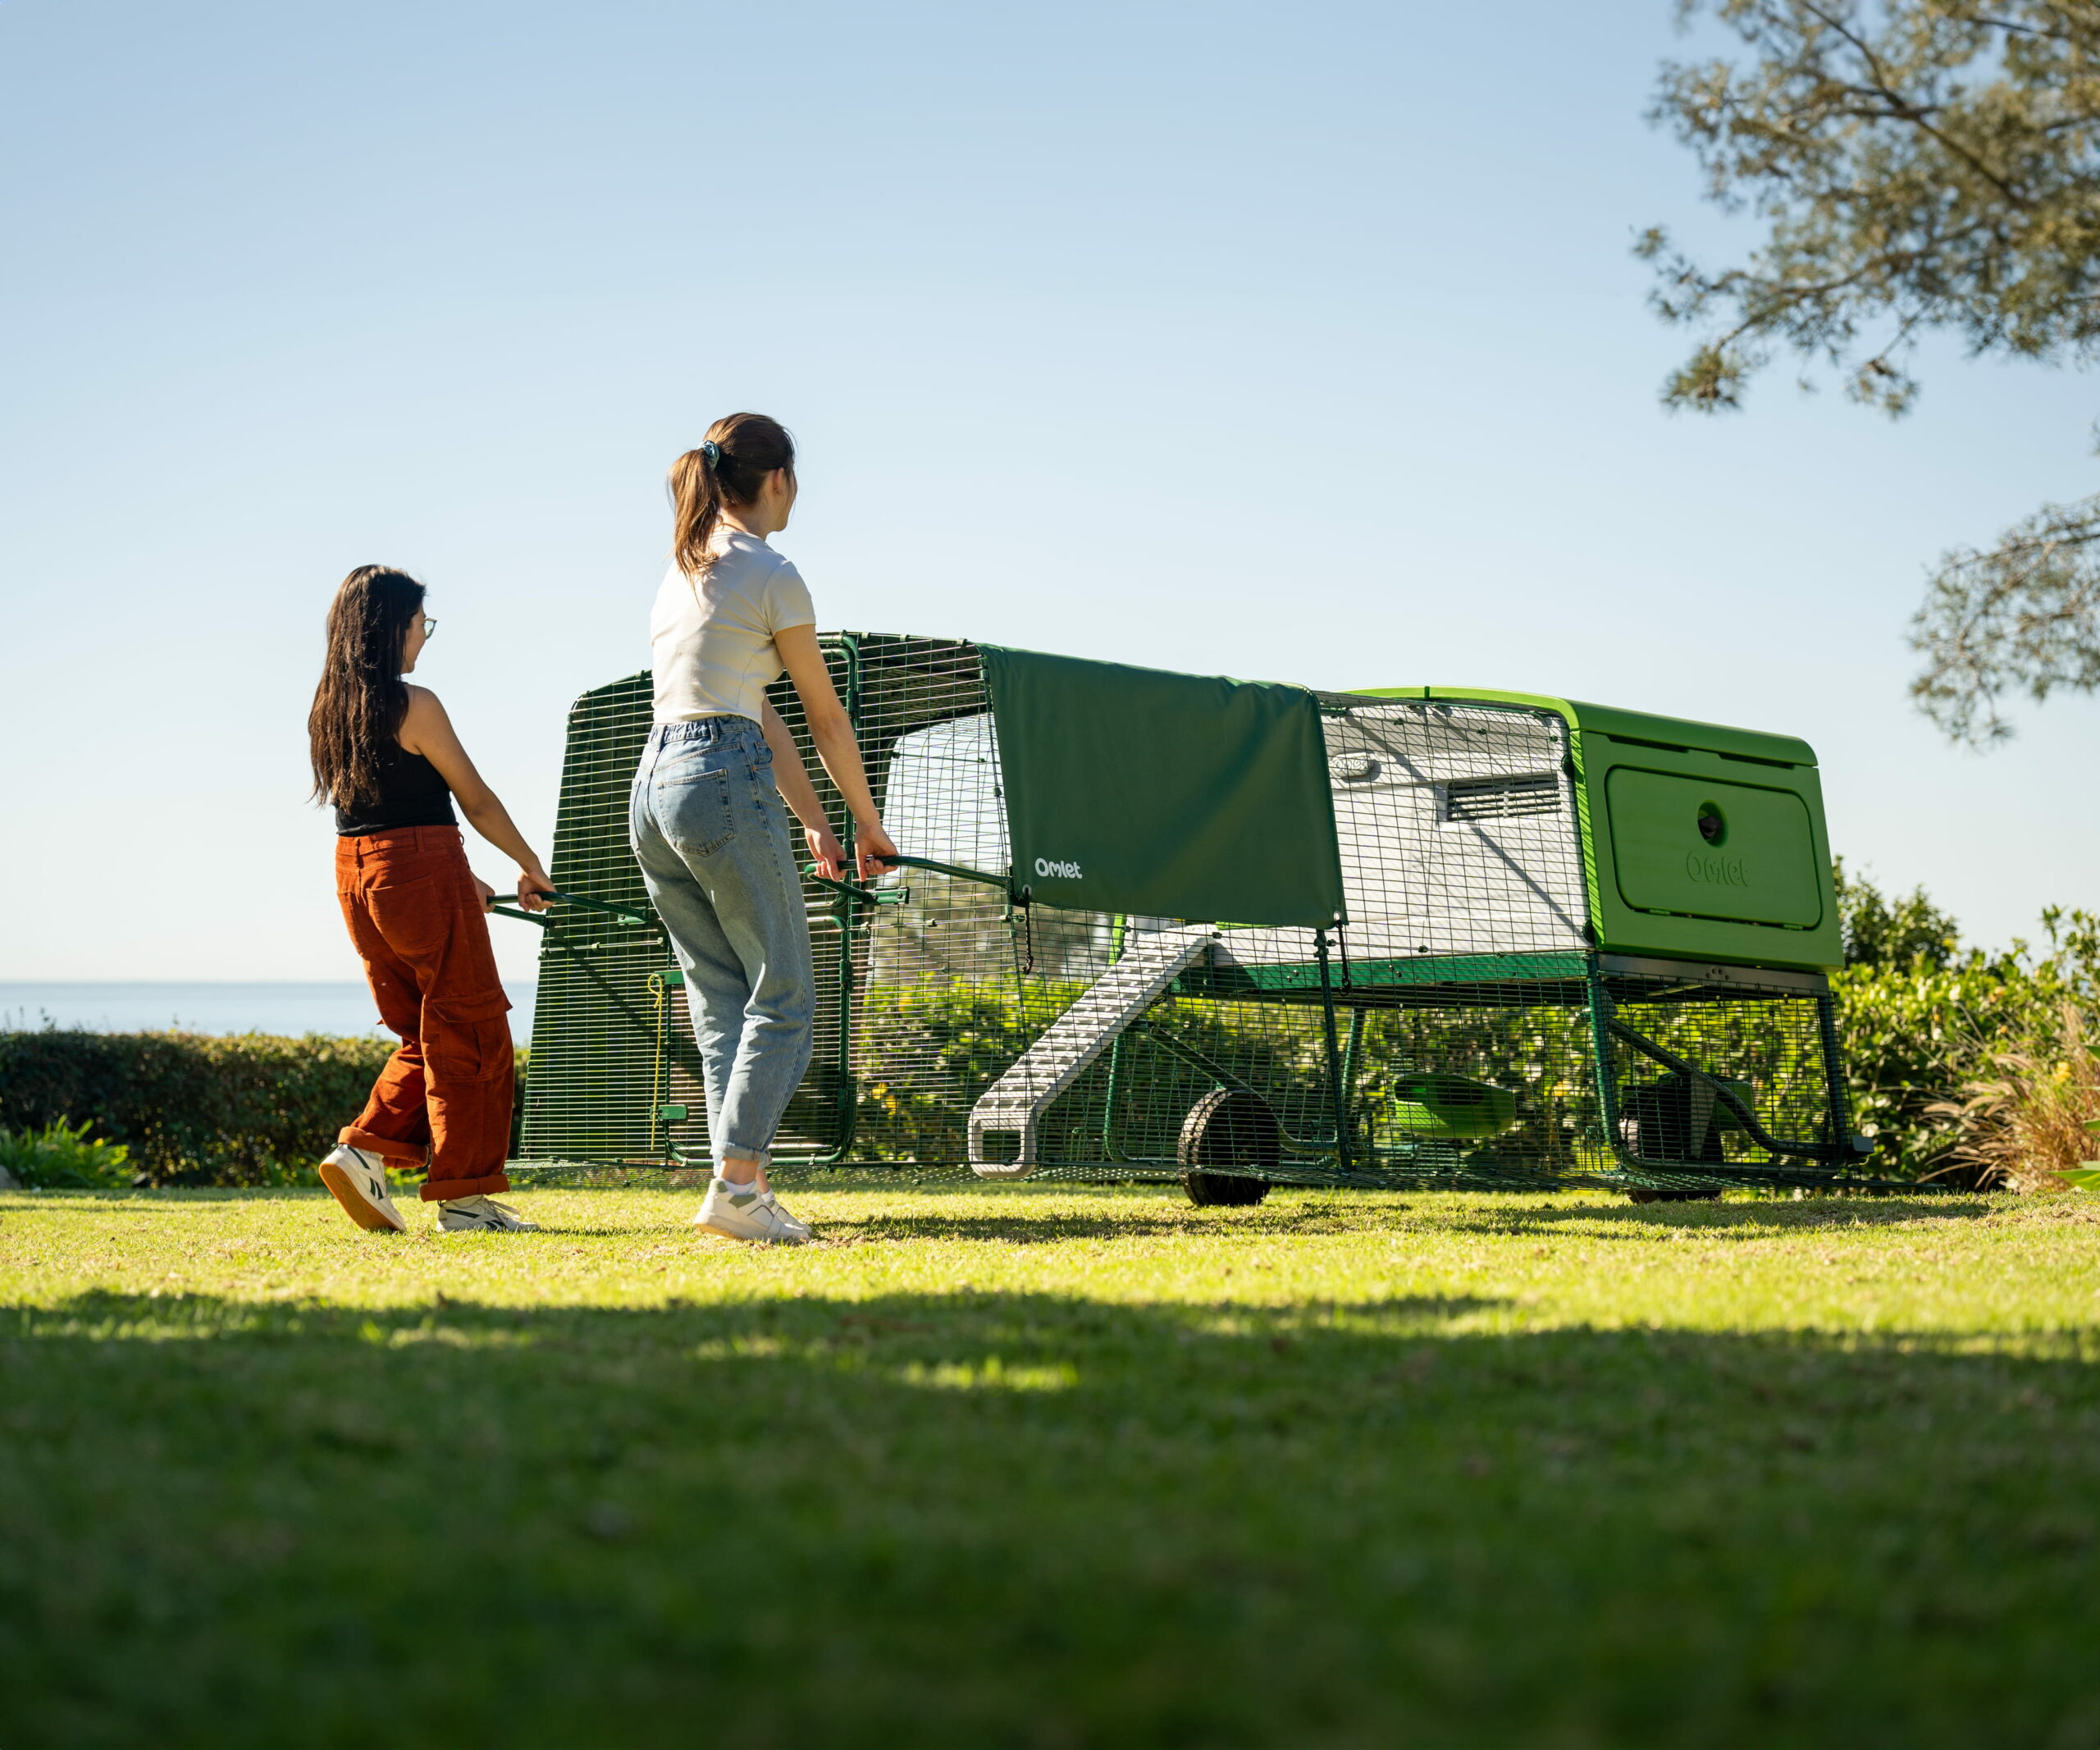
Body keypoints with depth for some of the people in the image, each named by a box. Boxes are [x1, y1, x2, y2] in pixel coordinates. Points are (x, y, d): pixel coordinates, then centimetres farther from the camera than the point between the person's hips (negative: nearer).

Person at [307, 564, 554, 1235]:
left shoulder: (328, 710, 10)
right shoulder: (414, 706, -12)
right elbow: (476, 800, -7)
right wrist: (531, 867, 7)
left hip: (356, 876, 8)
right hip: (422, 871, -8)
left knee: (425, 1034, 18)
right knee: (468, 1032, 2)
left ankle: (364, 1151, 4)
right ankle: (464, 1197, 4)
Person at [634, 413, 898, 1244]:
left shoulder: (684, 569, 20)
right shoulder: (772, 577, -5)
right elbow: (826, 717, 3)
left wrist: (814, 823, 23)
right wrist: (870, 825, 15)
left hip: (652, 787, 8)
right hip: (724, 784, -8)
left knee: (721, 1001, 10)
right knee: (783, 996, -3)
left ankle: (739, 1187, 7)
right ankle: (736, 1183, -14)